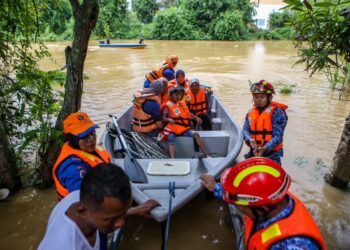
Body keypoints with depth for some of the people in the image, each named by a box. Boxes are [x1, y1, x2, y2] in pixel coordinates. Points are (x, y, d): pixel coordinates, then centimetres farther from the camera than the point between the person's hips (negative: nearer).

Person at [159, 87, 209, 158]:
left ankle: (206, 154, -9)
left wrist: (196, 118, 11)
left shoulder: (181, 103, 17)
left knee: (196, 134, -11)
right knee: (170, 139, -32)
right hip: (172, 129, -5)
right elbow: (163, 117, -10)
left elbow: (188, 113, 26)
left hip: (184, 129, 5)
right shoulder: (168, 106, -1)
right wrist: (169, 120, -32)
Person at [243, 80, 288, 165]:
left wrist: (265, 148, -27)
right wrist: (249, 140, -16)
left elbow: (278, 136, -12)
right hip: (254, 152, 5)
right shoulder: (251, 112, 10)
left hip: (271, 154, -5)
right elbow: (245, 129, 6)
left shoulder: (277, 112, -7)